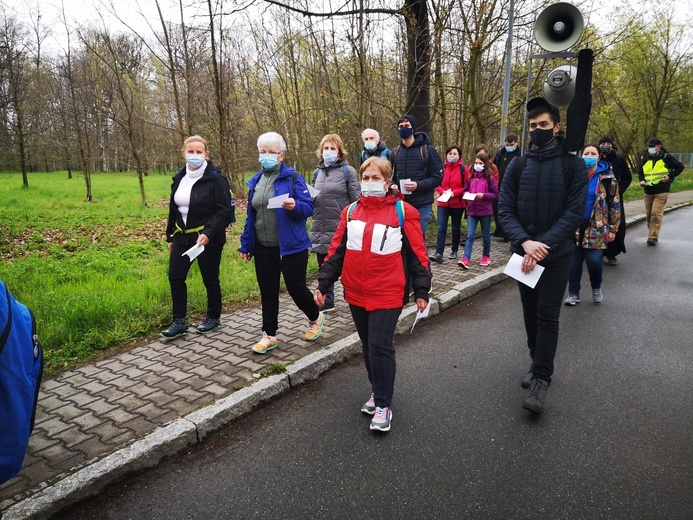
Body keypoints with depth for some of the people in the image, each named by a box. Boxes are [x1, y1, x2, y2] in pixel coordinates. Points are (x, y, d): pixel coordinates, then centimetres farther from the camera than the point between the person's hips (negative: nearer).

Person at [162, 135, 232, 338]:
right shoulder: (179, 179, 9)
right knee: (175, 276, 2)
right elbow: (173, 209, 16)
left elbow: (223, 210, -16)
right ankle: (179, 321, 14)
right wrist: (170, 236, 17)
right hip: (182, 237, 6)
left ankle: (213, 317, 27)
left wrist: (208, 233, -26)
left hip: (208, 239, -6)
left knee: (210, 279, 7)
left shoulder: (215, 179, -11)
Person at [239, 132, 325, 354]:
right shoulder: (256, 181, 10)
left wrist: (295, 206, -32)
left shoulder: (293, 177, -7)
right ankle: (269, 335, 24)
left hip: (291, 246, -5)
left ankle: (315, 317, 32)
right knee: (267, 292, 11)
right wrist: (246, 244, 12)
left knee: (296, 287, 3)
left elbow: (308, 207, -10)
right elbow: (251, 216, 14)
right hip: (263, 248, 5)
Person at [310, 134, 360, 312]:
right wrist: (310, 199, -1)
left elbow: (356, 201, -6)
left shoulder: (348, 171, -3)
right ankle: (326, 302, 24)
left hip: (341, 228, -5)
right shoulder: (318, 172, 13)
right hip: (320, 228, 6)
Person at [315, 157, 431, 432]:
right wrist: (323, 284, 6)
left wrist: (422, 290, -1)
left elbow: (417, 254, -2)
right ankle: (378, 390, 35)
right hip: (356, 293, 5)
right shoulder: (350, 212, 7)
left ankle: (383, 405, 12)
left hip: (388, 294, -5)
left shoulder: (403, 211, -5)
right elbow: (337, 250, 8)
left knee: (380, 347, -5)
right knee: (367, 345, 16)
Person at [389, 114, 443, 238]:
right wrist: (392, 185, -5)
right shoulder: (395, 152, 12)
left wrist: (418, 185, -21)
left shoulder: (428, 150, -3)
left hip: (422, 205, -4)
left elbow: (437, 177, -5)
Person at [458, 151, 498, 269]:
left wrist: (483, 195, -19)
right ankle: (466, 259, -12)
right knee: (470, 235, -5)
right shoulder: (471, 177, 8)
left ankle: (486, 256, 29)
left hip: (485, 211, -3)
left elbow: (495, 195, -5)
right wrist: (466, 194, -4)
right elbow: (465, 190, 18)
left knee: (485, 235, 12)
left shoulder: (490, 178, -4)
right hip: (471, 210, 3)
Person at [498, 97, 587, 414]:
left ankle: (541, 380, 4)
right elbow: (505, 210, -4)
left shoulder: (573, 166, -5)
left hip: (557, 254, -3)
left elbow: (574, 213, -11)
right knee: (530, 313, 13)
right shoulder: (517, 167, 3)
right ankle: (538, 364, 31)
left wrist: (542, 246, -21)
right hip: (523, 253, 3)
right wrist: (525, 242, -20)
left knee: (548, 316, -4)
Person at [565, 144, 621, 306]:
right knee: (574, 261, 3)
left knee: (594, 261, -9)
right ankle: (573, 293, 18)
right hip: (575, 225, 2)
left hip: (596, 227, -2)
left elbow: (614, 204, 0)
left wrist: (613, 228, -2)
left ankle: (596, 287, 20)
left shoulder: (607, 177, -3)